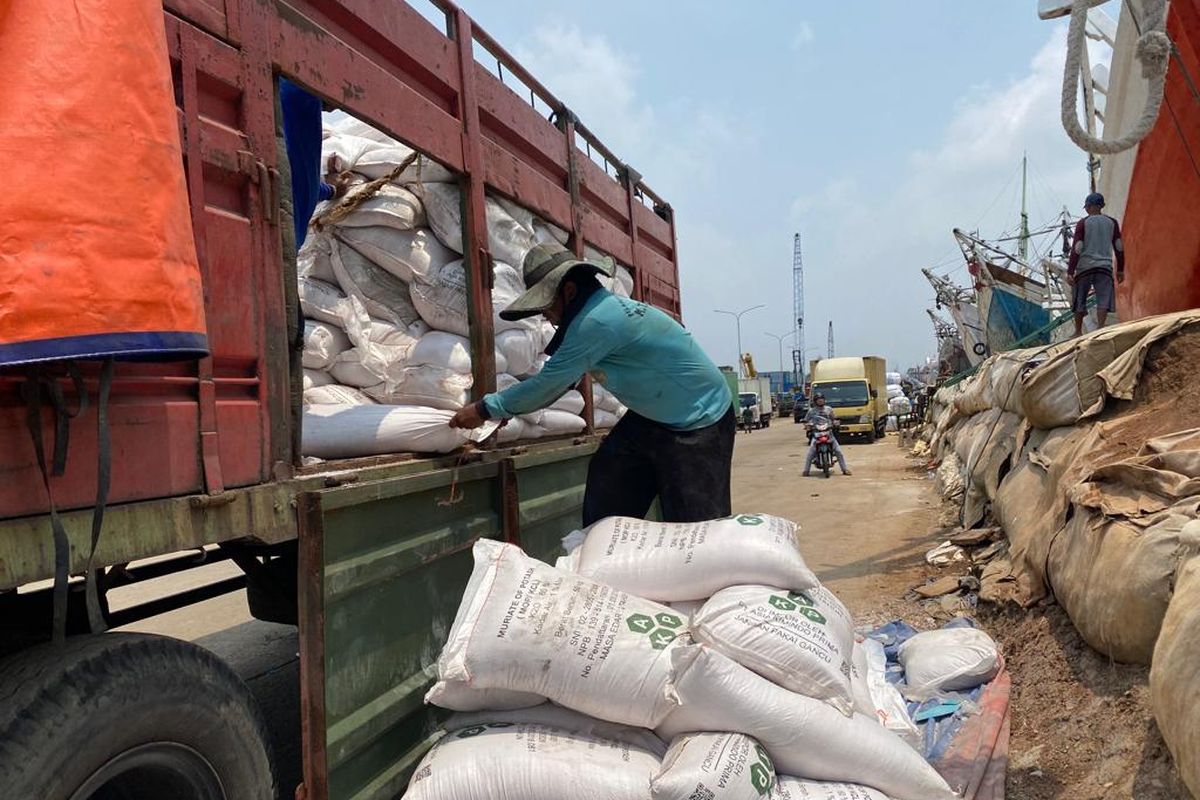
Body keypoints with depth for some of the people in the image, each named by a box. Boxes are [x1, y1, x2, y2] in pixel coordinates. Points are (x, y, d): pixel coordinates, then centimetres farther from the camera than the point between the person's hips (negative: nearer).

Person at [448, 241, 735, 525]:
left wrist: (485, 409, -11)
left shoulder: (596, 321, -28)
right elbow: (557, 380, 12)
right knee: (603, 512, 9)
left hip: (699, 424, -9)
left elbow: (548, 383, -22)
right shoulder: (599, 308, 2)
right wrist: (509, 408, 7)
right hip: (651, 417, 10)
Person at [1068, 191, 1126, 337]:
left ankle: (1078, 332, 19)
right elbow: (1119, 247, 9)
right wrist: (1120, 270, 16)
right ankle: (1101, 328, -22)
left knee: (1080, 299, 10)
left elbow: (1076, 249, -8)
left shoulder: (1082, 223, -1)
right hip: (1105, 267, 2)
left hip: (1084, 266, -2)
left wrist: (1070, 272, -8)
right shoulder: (1112, 222, 8)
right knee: (1103, 298, -4)